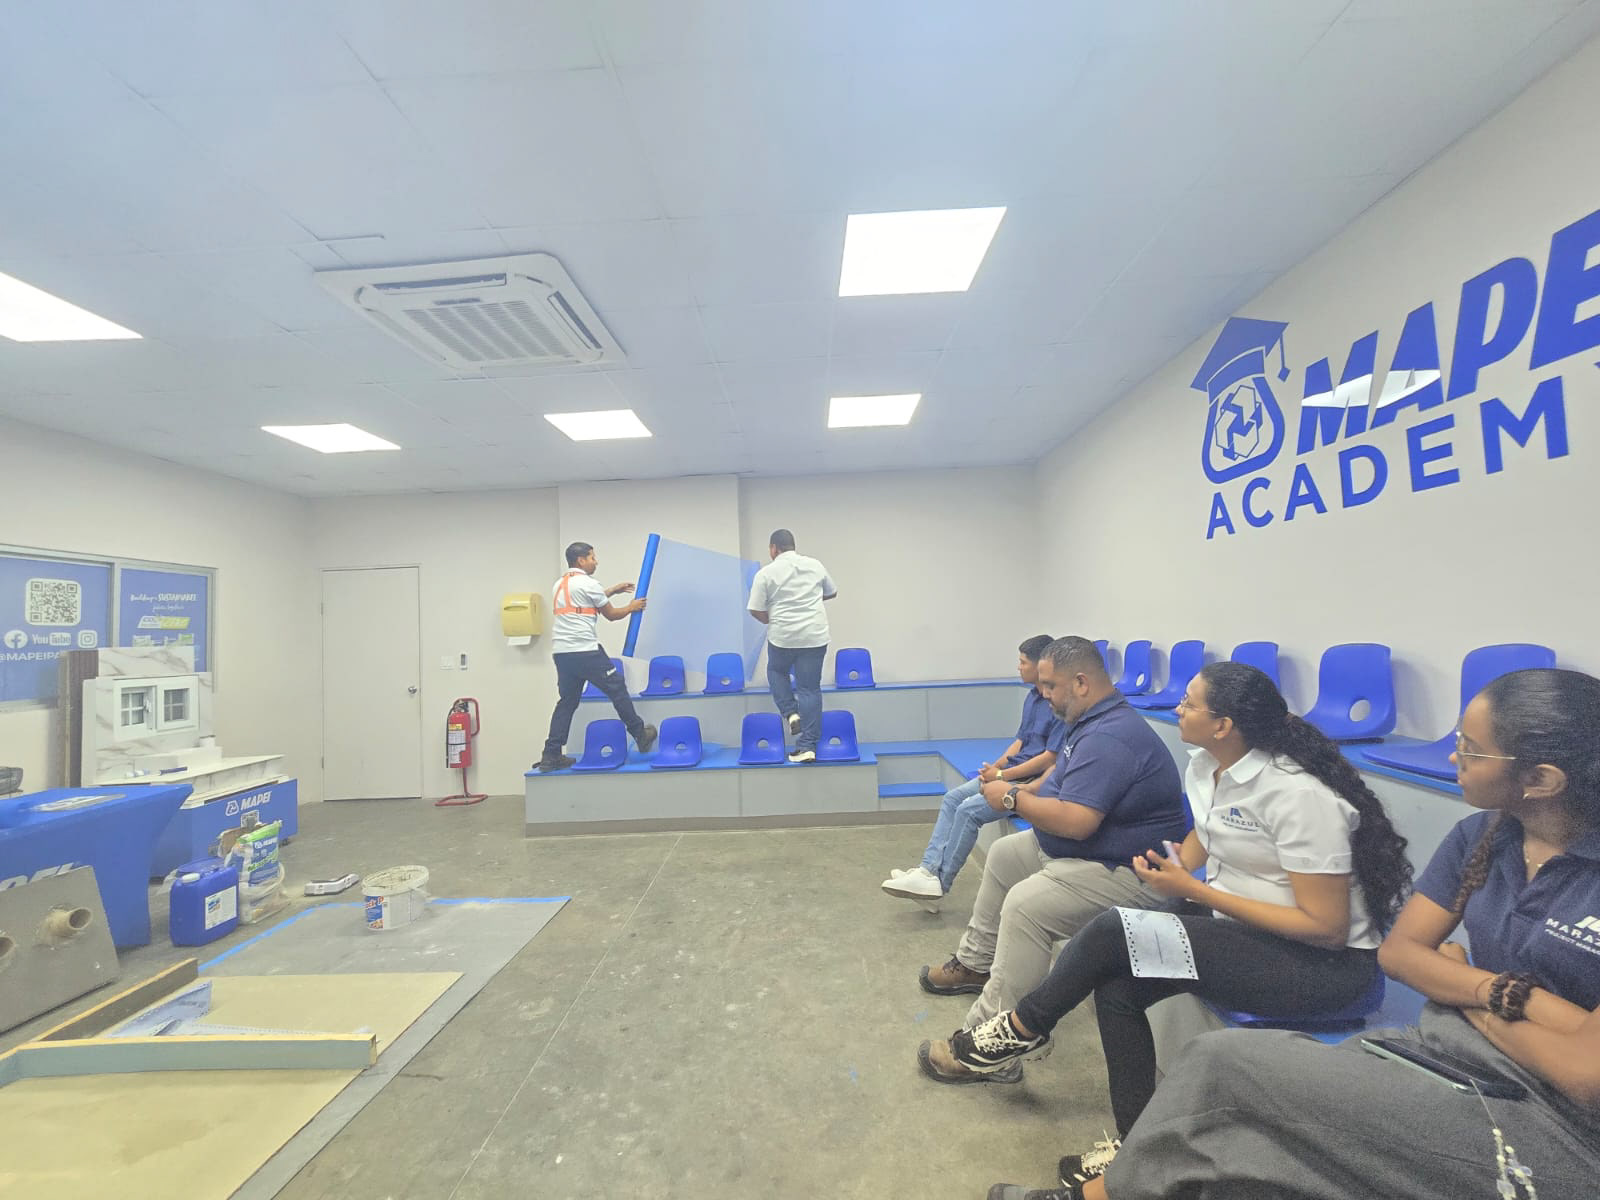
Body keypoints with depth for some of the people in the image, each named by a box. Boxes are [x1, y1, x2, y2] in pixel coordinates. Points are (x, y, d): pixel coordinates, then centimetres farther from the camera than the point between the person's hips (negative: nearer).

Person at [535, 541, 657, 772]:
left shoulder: (559, 585, 19)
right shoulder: (587, 583, -7)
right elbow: (611, 614, 2)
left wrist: (613, 590, 39)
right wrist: (632, 607, 20)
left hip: (561, 653, 8)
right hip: (584, 651, -8)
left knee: (567, 702, 12)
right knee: (617, 689, 6)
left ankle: (551, 755, 9)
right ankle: (640, 735, 16)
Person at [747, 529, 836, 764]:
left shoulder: (766, 573, -5)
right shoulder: (815, 565, 6)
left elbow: (756, 610, -6)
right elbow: (831, 593, 19)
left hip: (782, 636, -2)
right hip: (815, 635, 3)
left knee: (776, 671, 27)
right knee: (810, 688, 6)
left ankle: (790, 713, 10)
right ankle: (808, 746, 7)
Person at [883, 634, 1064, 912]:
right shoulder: (1033, 696, 10)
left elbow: (1051, 758, -19)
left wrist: (1002, 775, -15)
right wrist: (995, 766, 1)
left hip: (1034, 781, -9)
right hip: (1011, 772, 9)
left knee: (969, 810, -20)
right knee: (952, 798, -3)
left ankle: (938, 882, -7)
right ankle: (929, 869, -10)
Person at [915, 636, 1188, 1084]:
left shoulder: (1109, 737, -27)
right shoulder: (1094, 722, 8)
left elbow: (1075, 821, -34)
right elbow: (1062, 779, 19)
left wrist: (1012, 798, -20)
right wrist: (1021, 790, 1)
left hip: (1127, 870, -12)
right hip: (1079, 848, 12)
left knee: (1025, 904, -30)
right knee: (1003, 855, 22)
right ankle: (975, 964, 35)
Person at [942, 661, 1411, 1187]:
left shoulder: (1298, 794, -26)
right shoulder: (1204, 766, -2)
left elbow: (1327, 927, -23)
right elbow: (1201, 841, 15)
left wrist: (1194, 891, -23)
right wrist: (1172, 874, -7)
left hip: (1326, 963, -7)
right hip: (1242, 926, 8)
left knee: (1114, 932, -20)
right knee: (1116, 984, -12)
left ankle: (1026, 1029, 5)